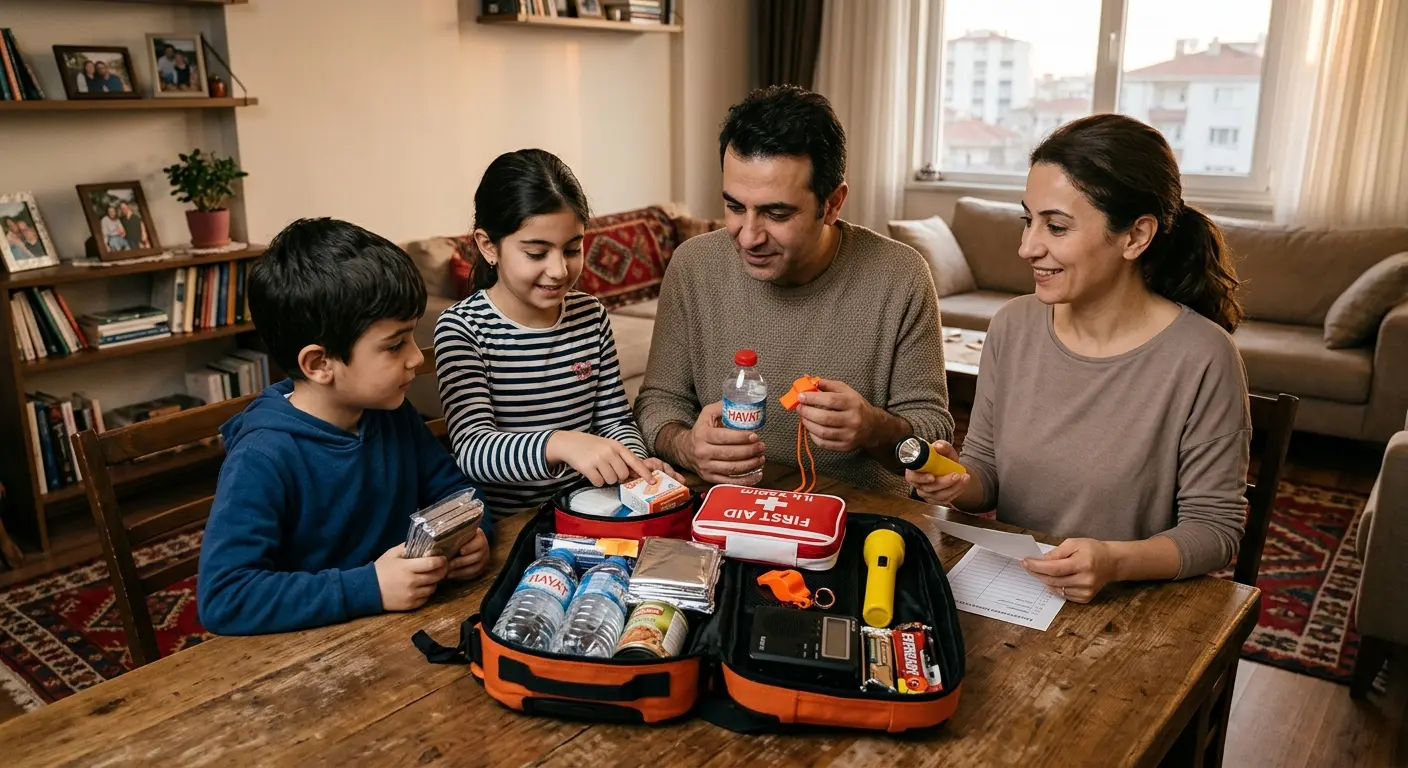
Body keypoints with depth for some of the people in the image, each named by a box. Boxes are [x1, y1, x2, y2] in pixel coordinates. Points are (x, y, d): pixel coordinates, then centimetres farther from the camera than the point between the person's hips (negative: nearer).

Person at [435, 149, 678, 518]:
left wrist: (634, 464, -11)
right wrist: (560, 444, -38)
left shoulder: (591, 315, 4)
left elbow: (614, 418, 10)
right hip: (503, 526, -4)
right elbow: (472, 450, -21)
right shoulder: (461, 328, -10)